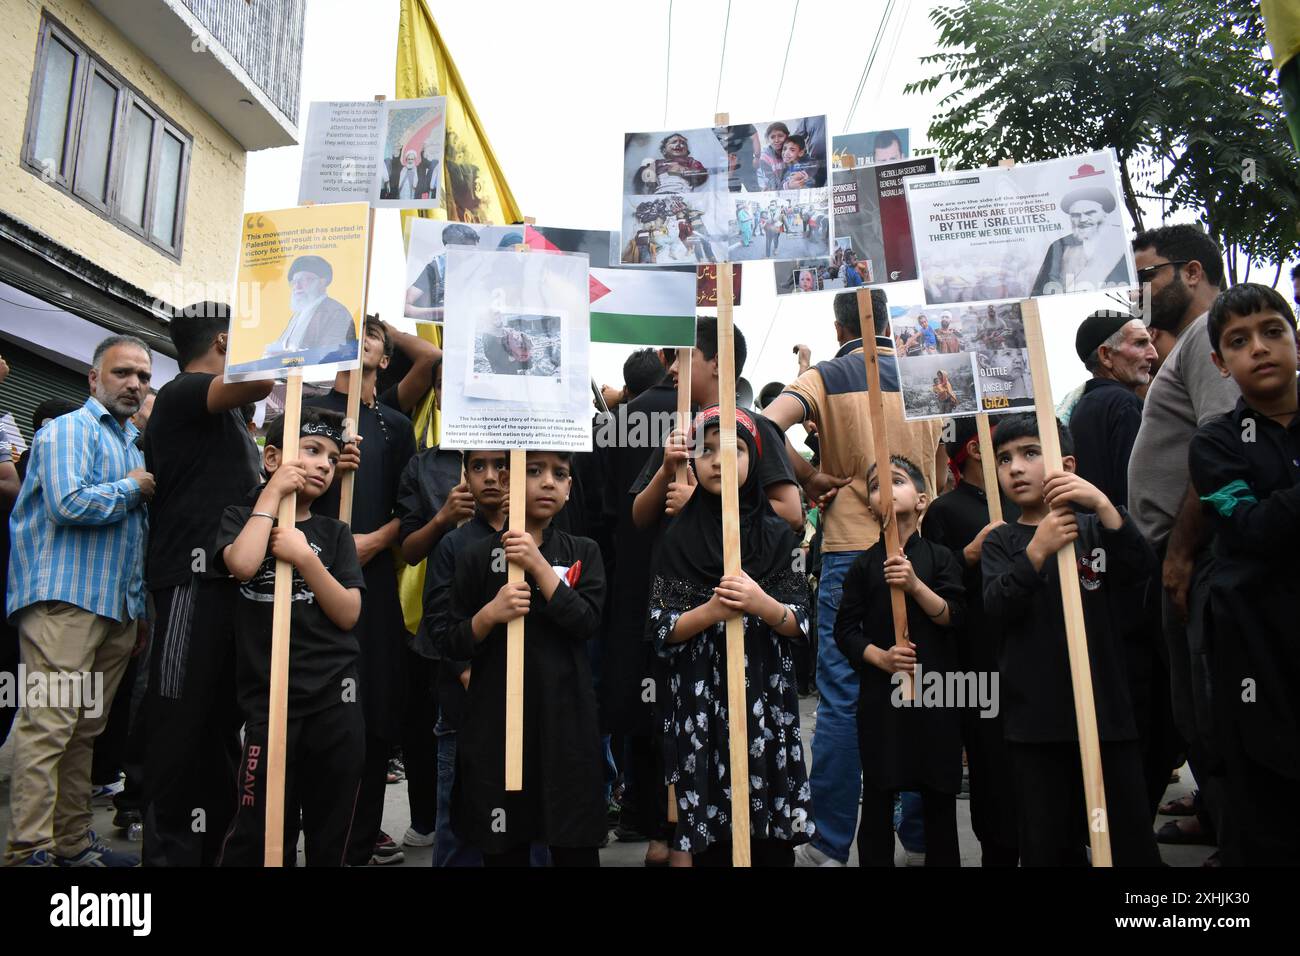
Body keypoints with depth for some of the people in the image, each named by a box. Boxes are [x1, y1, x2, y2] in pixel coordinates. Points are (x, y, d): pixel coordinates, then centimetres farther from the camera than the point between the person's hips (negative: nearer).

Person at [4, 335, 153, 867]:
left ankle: (73, 842, 16)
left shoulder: (135, 444, 22)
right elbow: (68, 503, -19)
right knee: (48, 725, -9)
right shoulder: (70, 430, -3)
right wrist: (131, 488, -5)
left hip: (119, 604, 8)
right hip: (65, 600, -8)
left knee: (84, 731, 10)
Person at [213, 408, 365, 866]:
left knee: (330, 836, 12)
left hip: (335, 699, 2)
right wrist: (273, 493, -10)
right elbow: (242, 564, -19)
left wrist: (304, 557, -13)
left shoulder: (333, 532, 10)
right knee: (258, 834, 1)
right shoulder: (241, 517, 5)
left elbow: (348, 614, -1)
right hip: (268, 701, -2)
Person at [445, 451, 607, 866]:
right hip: (496, 719, 0)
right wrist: (490, 613, -16)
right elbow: (453, 645, 2)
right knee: (502, 847, 9)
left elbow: (587, 623, -9)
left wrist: (539, 565, -16)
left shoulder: (583, 552, 5)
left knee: (575, 845, 6)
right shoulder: (477, 556, 2)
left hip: (565, 717, 1)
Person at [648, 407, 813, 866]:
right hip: (700, 705, -1)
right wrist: (712, 610, -18)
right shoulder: (678, 537, 1)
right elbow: (660, 629, -2)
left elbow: (801, 624, 1)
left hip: (767, 701, 1)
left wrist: (762, 604, -18)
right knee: (709, 832, 5)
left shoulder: (777, 534, 3)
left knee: (770, 836, 7)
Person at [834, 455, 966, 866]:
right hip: (880, 693, 0)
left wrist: (915, 585, -19)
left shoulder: (940, 557, 2)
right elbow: (846, 630, 0)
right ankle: (874, 858, 20)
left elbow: (955, 617, -7)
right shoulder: (863, 565, 3)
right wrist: (881, 657, -16)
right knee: (878, 796, 6)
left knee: (939, 795, 10)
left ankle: (942, 858, 26)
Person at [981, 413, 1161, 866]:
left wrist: (1101, 503, -27)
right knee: (1048, 846, 10)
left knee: (1130, 843, 5)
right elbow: (997, 611, -10)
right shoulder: (1000, 543, 4)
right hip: (1034, 719, 0)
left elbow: (1142, 564, -12)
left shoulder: (1093, 527, 6)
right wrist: (1037, 550, -25)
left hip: (1106, 709, 0)